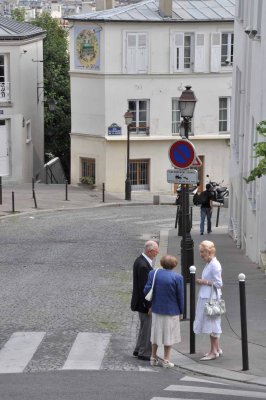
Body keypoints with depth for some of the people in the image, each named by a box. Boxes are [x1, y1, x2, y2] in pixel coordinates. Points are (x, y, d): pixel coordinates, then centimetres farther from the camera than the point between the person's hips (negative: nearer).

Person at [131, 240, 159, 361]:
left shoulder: (140, 261, 7)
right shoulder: (143, 265, -25)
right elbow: (144, 287, -25)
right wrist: (149, 306, -21)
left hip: (142, 302, 10)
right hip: (144, 303, -10)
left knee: (145, 326, 21)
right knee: (147, 327, 0)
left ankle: (138, 350, 31)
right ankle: (144, 353, 10)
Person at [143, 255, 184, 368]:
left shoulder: (153, 274, -6)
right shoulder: (177, 277, -13)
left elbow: (146, 291, -8)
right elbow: (180, 296, -8)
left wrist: (151, 304, 10)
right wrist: (180, 311, 3)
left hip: (156, 310, 3)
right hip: (171, 311, -3)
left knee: (156, 333, 17)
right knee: (169, 335, 9)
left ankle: (153, 358, 24)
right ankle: (166, 361, 11)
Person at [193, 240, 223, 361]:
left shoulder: (215, 265, -18)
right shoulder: (209, 264, 12)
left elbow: (218, 283, -19)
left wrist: (204, 282, -15)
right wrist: (201, 281, 9)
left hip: (211, 298, -10)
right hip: (205, 297, 10)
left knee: (211, 324, -3)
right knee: (212, 324, 15)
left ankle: (214, 351, 3)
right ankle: (217, 349, 24)